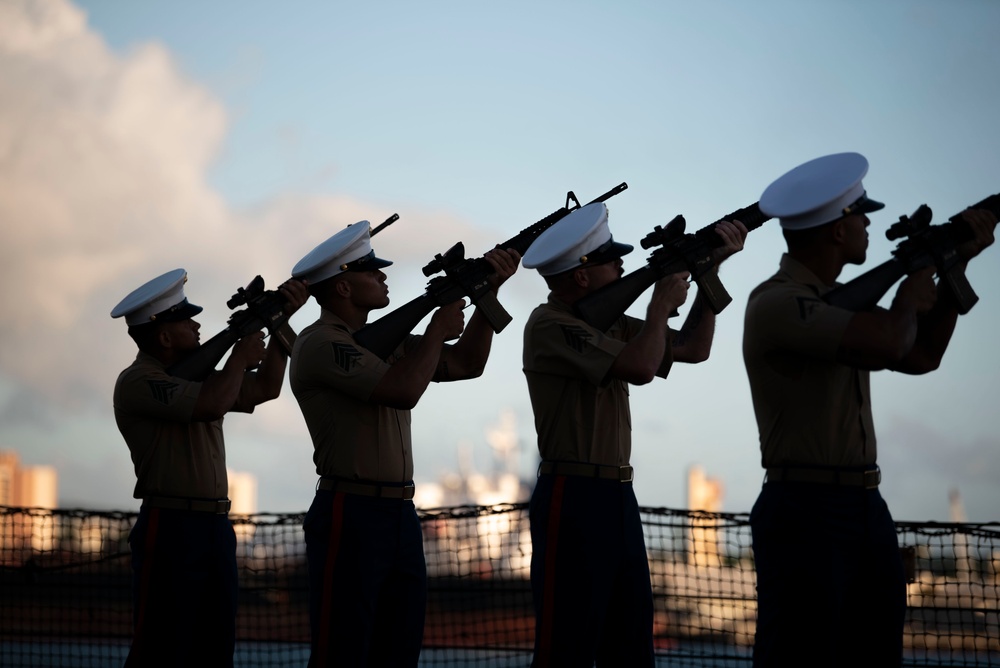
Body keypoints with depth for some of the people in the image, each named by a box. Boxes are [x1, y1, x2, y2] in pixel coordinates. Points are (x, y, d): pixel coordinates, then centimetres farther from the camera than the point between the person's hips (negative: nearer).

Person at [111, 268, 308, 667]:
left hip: (216, 527, 9)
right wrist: (241, 357, -6)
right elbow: (211, 404, -23)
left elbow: (265, 388, 20)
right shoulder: (138, 381, -10)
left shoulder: (194, 375, 17)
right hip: (170, 529, -8)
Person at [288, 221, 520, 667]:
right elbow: (404, 391, -21)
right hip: (350, 517, -9)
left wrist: (490, 291, 8)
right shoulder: (321, 343, -11)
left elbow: (467, 364, 18)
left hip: (401, 515, 9)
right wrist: (438, 329, -7)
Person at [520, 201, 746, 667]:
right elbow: (640, 367, -23)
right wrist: (662, 302, -7)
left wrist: (710, 268, 13)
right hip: (573, 501, -9)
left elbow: (693, 348, 20)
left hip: (617, 500, 9)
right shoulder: (550, 325, -12)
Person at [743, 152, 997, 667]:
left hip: (867, 510, 9)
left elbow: (921, 357, 23)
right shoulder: (776, 303, -15)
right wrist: (912, 291, -4)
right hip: (803, 514, -9)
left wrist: (956, 263, 18)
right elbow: (887, 344, -26)